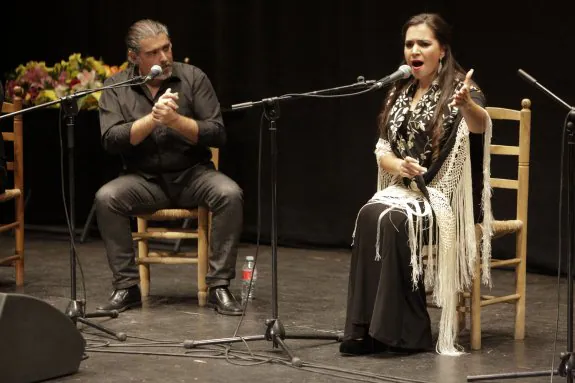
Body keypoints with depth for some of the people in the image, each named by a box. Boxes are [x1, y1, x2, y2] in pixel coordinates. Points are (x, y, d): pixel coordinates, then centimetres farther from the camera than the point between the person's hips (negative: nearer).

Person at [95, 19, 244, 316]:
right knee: (106, 198, -28)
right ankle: (126, 287, -16)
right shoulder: (116, 86, -1)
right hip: (144, 179, 1)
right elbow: (111, 140, -14)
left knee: (230, 194, -29)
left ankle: (219, 286, -19)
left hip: (192, 174, 0)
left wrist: (176, 120, -23)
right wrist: (152, 118, -26)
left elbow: (217, 134, -9)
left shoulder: (193, 78, -4)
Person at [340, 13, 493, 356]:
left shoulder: (459, 89, -7)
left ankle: (405, 330, -25)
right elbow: (382, 149, 14)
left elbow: (480, 125, -30)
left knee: (392, 221, -32)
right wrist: (398, 165, -10)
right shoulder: (400, 93, 13)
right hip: (405, 189, 5)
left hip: (448, 195, -5)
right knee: (370, 216, -27)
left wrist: (466, 104, -54)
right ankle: (368, 327, -27)